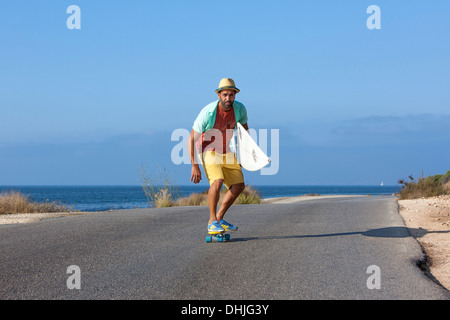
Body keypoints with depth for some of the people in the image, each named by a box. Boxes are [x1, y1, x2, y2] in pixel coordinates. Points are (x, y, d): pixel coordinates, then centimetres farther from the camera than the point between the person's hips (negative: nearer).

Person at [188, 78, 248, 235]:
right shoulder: (208, 113, -28)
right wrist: (194, 166, -26)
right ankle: (212, 222, -18)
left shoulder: (239, 109, -13)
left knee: (239, 185, 2)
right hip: (208, 150, -6)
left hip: (225, 151, 6)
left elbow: (244, 129, 9)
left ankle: (219, 219, 15)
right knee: (217, 181, -28)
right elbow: (191, 140, -22)